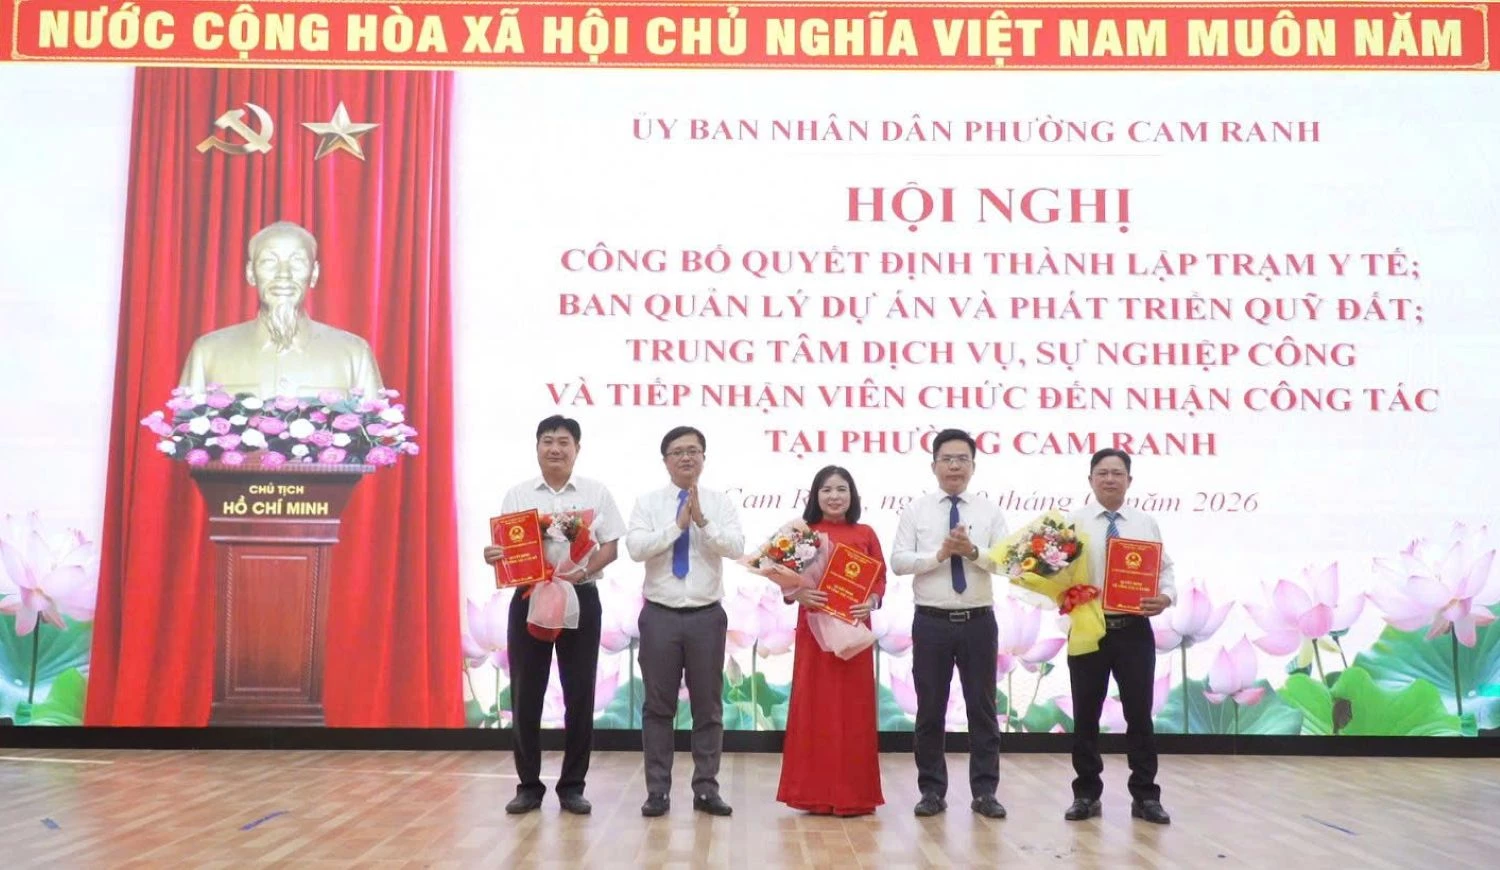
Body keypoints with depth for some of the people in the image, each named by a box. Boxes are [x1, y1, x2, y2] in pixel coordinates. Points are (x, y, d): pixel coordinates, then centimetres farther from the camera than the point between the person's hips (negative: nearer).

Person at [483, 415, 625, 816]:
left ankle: (572, 786, 13)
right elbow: (505, 548, 4)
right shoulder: (517, 495, 7)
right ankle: (529, 785, 13)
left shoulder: (596, 492, 4)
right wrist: (492, 557, -20)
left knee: (579, 694, 3)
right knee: (525, 694, 2)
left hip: (580, 599, -1)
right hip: (528, 598, 1)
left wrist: (584, 570, -18)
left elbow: (611, 547, 1)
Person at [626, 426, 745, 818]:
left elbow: (736, 547, -11)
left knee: (708, 706, 7)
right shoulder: (648, 503, 2)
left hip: (707, 616, 1)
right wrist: (678, 524, -17)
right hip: (660, 616, 0)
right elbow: (635, 547, -12)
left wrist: (702, 520, -21)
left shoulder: (721, 503, 4)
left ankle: (706, 789, 16)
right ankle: (658, 790, 13)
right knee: (658, 706, 5)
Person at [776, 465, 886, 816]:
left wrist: (872, 602, -14)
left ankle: (854, 794, 11)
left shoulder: (866, 534, 6)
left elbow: (880, 580, 5)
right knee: (814, 705, 2)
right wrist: (799, 594, -19)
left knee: (854, 707, 4)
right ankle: (815, 793, 9)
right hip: (814, 629, -1)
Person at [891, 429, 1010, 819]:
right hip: (931, 622, 0)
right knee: (930, 709, 6)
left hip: (979, 622, 1)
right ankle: (932, 790, 16)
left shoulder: (990, 511, 5)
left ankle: (984, 791, 14)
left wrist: (973, 552, -20)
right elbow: (898, 561, -5)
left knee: (983, 707, 6)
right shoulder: (915, 510, 4)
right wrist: (938, 554, -17)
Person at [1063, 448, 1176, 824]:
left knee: (1139, 714, 5)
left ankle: (1145, 795, 15)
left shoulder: (1146, 523, 8)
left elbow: (1165, 571, 7)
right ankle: (1086, 794, 17)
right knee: (1086, 716, 6)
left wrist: (1166, 597, -13)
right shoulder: (1073, 522, 2)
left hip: (1134, 631, 1)